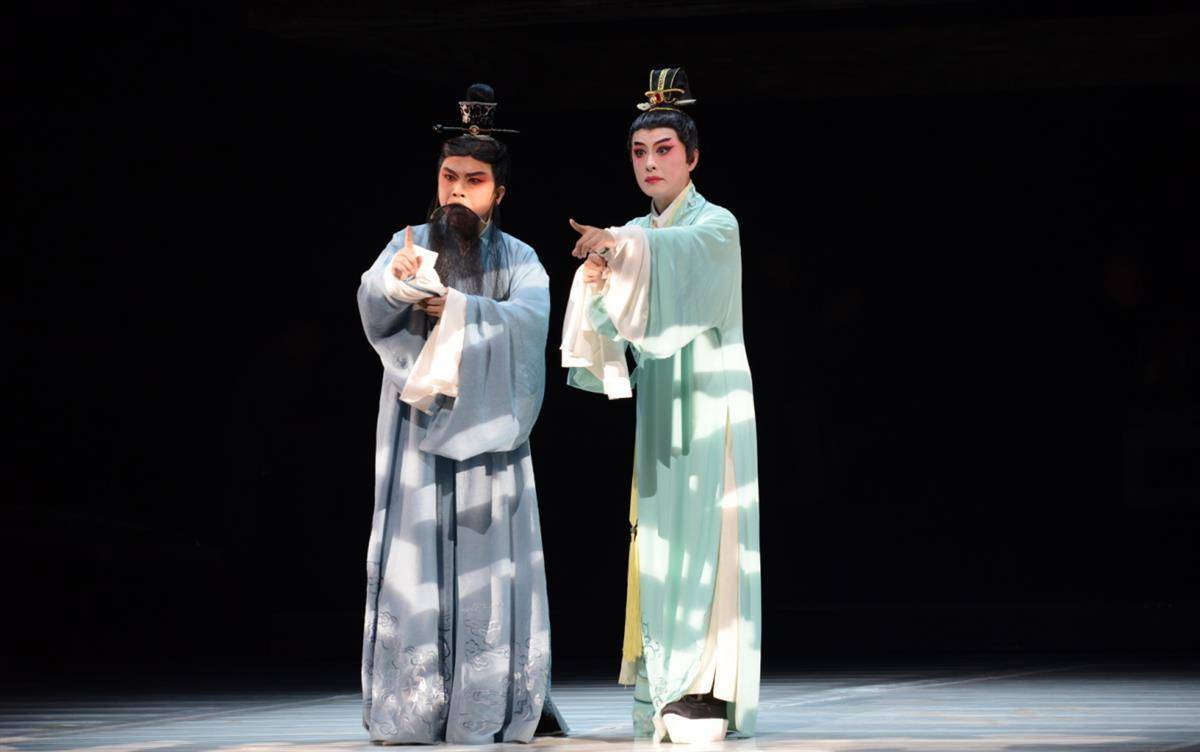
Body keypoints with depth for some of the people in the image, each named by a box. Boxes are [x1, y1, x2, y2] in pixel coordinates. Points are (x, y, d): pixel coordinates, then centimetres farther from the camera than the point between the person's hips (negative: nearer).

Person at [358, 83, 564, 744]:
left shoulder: (520, 260, 9)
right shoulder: (409, 245, 8)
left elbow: (529, 318, -11)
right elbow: (372, 306, -9)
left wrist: (454, 307, -23)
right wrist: (396, 281, -31)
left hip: (487, 426, 0)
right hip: (418, 422, 0)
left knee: (491, 558, -2)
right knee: (416, 556, -6)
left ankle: (505, 702, 2)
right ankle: (410, 707, -8)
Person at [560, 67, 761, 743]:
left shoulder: (717, 224, -3)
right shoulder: (638, 235, 16)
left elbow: (687, 249, -29)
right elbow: (614, 329, 7)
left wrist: (619, 245, -46)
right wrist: (596, 286, -14)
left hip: (709, 401, -6)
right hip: (656, 405, 6)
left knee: (701, 537, -12)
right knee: (659, 539, 3)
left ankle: (708, 693, -15)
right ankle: (670, 691, 5)